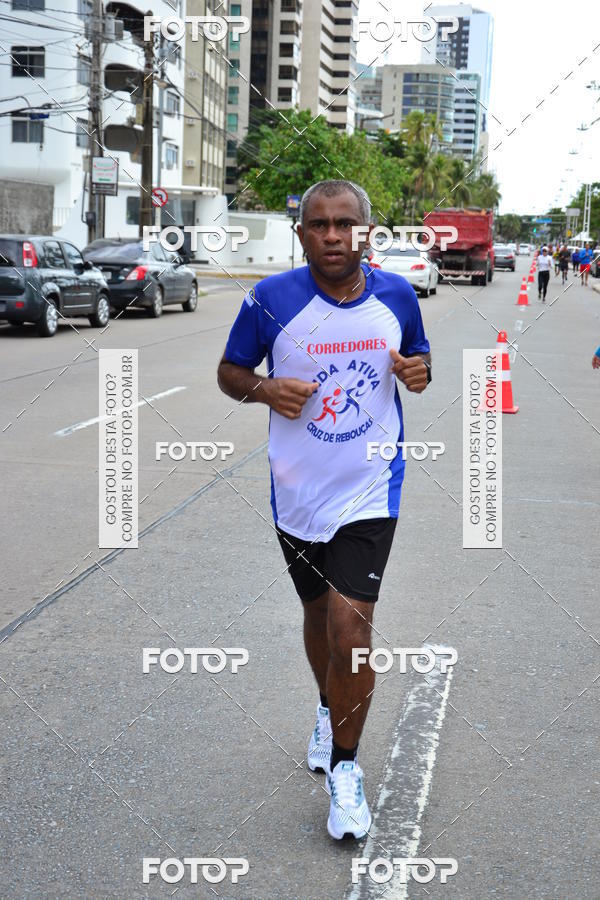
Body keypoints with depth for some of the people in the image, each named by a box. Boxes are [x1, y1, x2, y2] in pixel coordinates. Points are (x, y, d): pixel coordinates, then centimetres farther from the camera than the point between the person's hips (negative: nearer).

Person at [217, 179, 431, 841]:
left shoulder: (396, 295, -2)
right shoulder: (271, 299, -8)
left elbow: (418, 360, 15)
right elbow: (229, 372, 3)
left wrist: (417, 372, -9)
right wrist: (265, 390, -18)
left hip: (370, 493, -1)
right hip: (298, 494, 1)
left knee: (350, 629, -11)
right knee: (319, 615, 19)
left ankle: (344, 768, 10)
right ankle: (329, 710, 50)